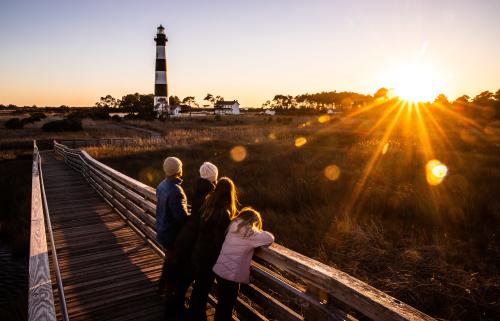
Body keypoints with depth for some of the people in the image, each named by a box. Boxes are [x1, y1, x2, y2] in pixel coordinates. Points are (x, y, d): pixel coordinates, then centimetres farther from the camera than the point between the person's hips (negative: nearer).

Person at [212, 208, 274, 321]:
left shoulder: (233, 228, 5)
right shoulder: (249, 233, -16)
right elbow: (270, 238, -11)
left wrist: (258, 233, 7)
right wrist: (261, 233, 6)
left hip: (219, 270, 7)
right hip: (231, 274, -7)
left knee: (221, 304, 24)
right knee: (227, 307, 9)